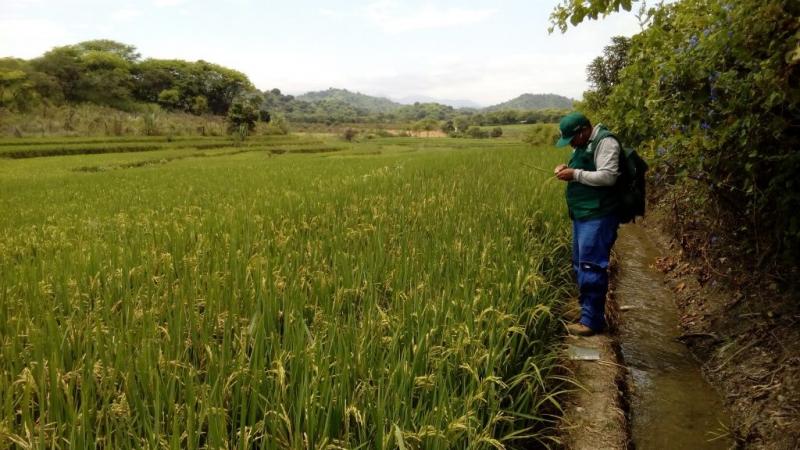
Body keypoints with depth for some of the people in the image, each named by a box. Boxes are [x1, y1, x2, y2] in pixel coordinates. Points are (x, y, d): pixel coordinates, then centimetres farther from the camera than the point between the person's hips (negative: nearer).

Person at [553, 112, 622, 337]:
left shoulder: (605, 142, -14)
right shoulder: (583, 145, 17)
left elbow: (608, 176, -23)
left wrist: (575, 174, -20)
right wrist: (567, 169, 5)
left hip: (599, 217, -10)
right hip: (582, 215, 10)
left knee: (591, 266, -10)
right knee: (580, 264, 14)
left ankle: (592, 320, -3)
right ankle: (587, 309, 25)